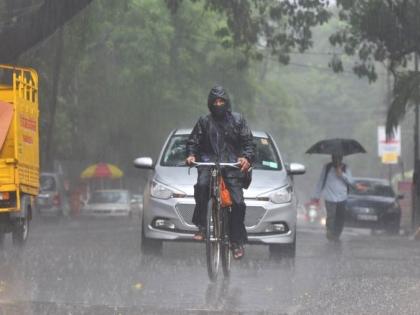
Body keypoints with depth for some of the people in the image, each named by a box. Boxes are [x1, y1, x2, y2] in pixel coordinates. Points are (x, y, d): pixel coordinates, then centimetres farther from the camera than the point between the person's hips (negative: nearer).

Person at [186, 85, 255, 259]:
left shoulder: (237, 120, 11)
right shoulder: (204, 121, 13)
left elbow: (248, 142, 8)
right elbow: (193, 141, 14)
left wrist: (246, 157, -12)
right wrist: (191, 155, -8)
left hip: (232, 163, 0)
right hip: (209, 161, 0)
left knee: (238, 202, -11)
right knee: (202, 184, -33)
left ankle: (237, 241, 1)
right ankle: (201, 226, -22)